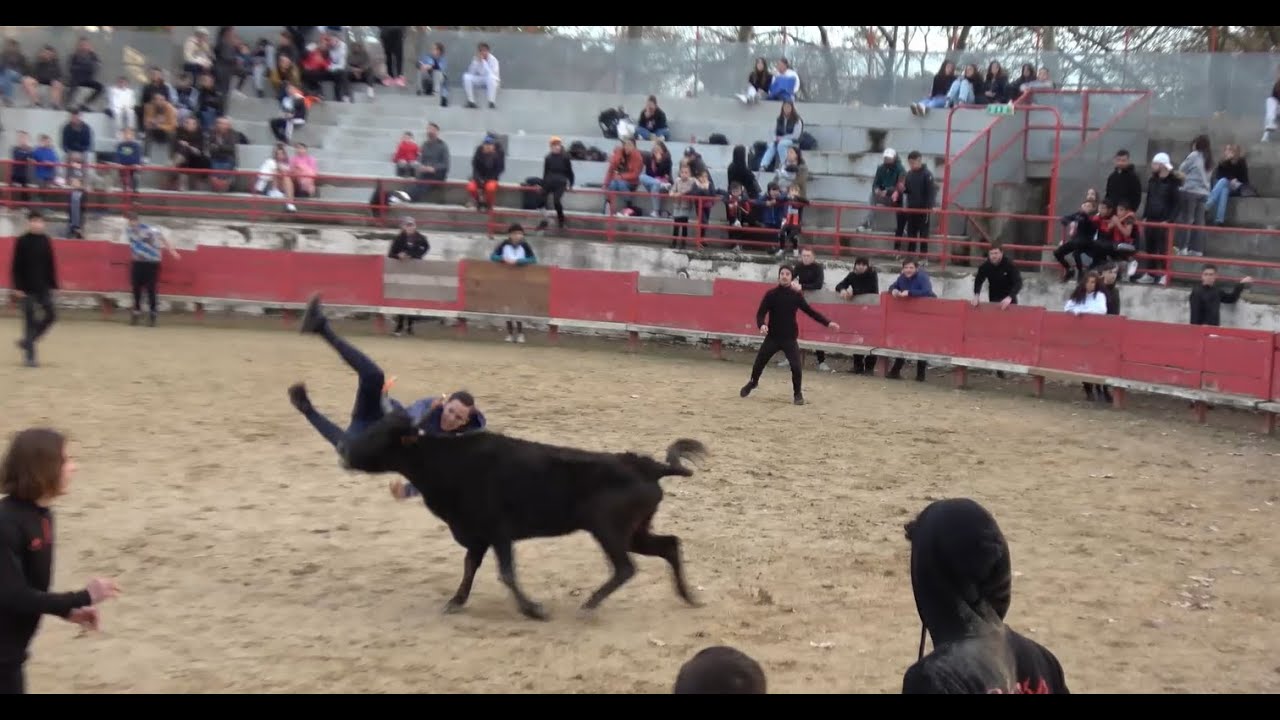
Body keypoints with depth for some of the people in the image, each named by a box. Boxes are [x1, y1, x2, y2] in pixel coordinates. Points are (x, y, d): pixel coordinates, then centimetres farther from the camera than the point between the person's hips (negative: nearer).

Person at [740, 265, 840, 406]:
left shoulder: (796, 295, -3)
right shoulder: (771, 294, -6)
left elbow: (810, 311, 1)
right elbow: (760, 313, -8)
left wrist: (827, 323, -7)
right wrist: (761, 325, -30)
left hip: (789, 338, 0)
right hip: (772, 337, 0)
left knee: (796, 366, -14)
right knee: (759, 363, 8)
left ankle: (797, 393, 7)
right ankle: (753, 383, 39)